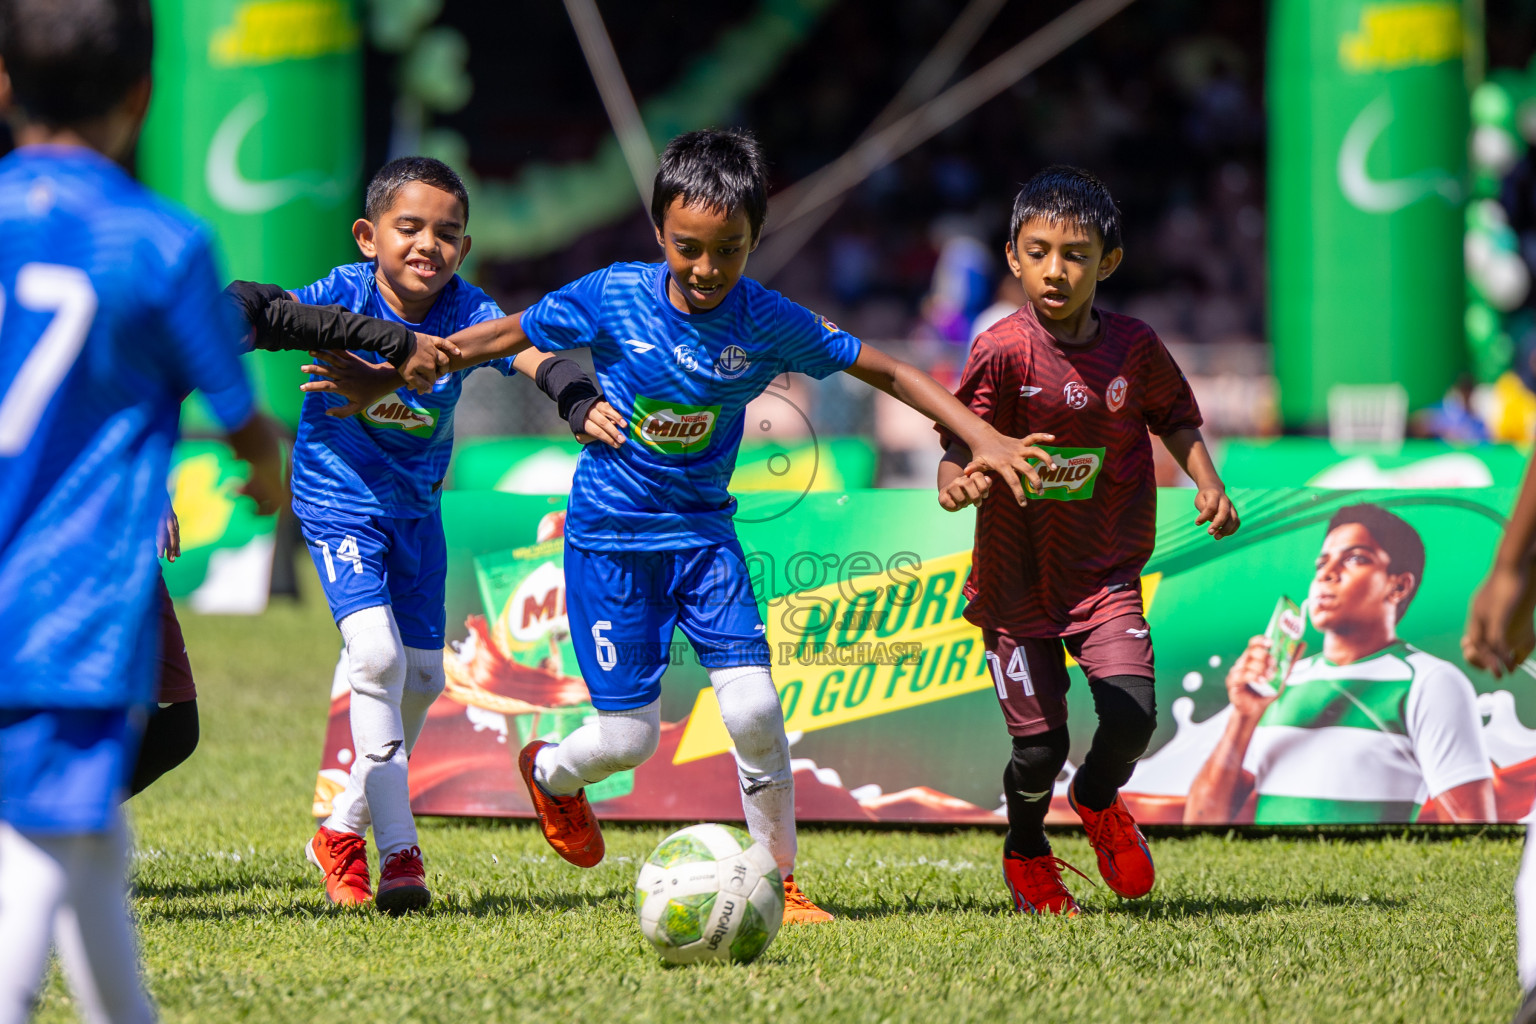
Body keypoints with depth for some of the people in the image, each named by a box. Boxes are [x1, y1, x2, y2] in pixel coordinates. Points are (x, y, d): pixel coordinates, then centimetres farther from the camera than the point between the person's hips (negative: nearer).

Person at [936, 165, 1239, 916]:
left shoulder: (1133, 348, -2)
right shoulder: (1002, 352, -13)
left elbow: (1174, 417, 14)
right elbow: (962, 443, -16)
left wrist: (1206, 482, -1)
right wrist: (960, 480, -38)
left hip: (1104, 572, 2)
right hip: (1016, 576, -2)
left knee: (1133, 714, -16)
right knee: (1039, 745, -1)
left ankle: (1098, 799, 21)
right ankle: (1025, 851, 33)